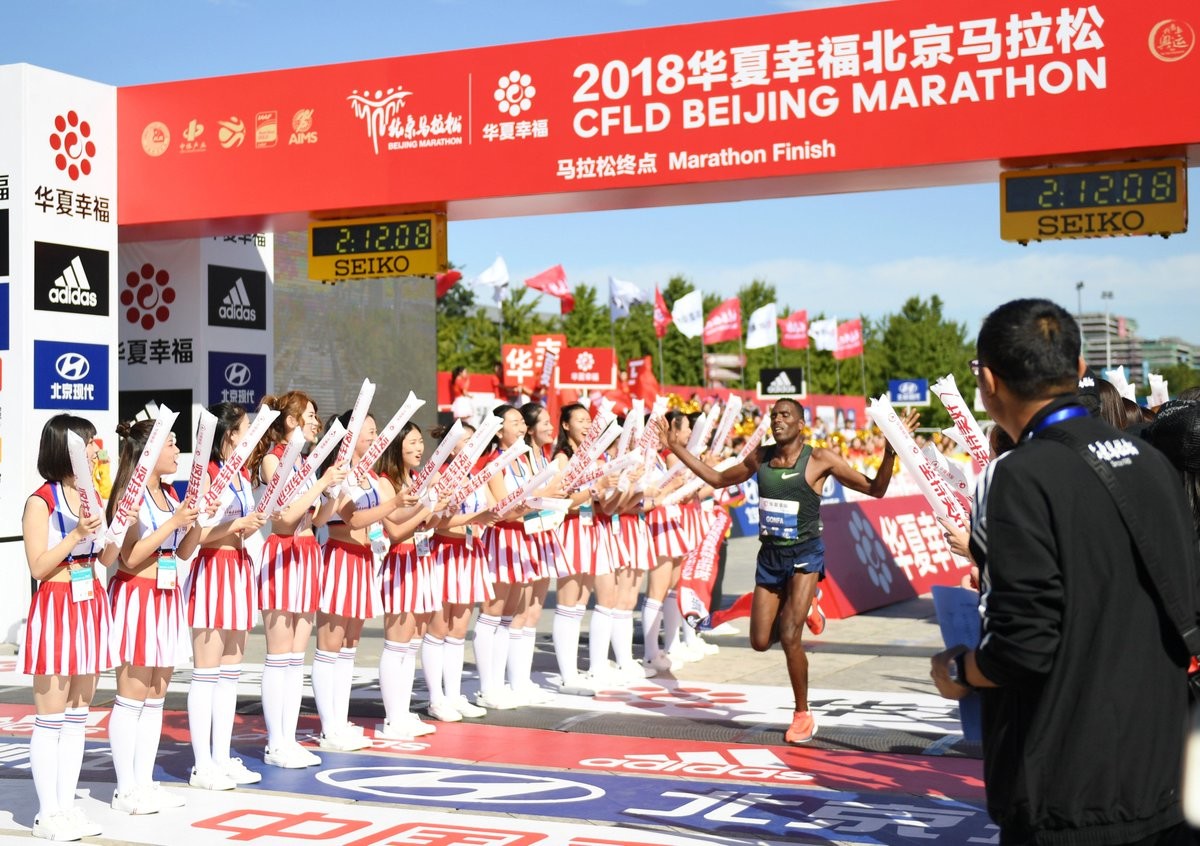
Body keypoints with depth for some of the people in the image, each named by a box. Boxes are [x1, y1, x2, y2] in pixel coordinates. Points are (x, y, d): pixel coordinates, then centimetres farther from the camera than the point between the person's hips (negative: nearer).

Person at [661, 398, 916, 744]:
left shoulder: (820, 459, -10)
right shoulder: (760, 457, 4)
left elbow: (875, 489, -8)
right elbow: (718, 479, 18)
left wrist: (890, 451, -24)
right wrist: (678, 449, 14)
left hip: (805, 555, -5)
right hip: (769, 555, 5)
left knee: (789, 638, -15)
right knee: (760, 642, 4)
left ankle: (803, 715, 5)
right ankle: (798, 610, 37)